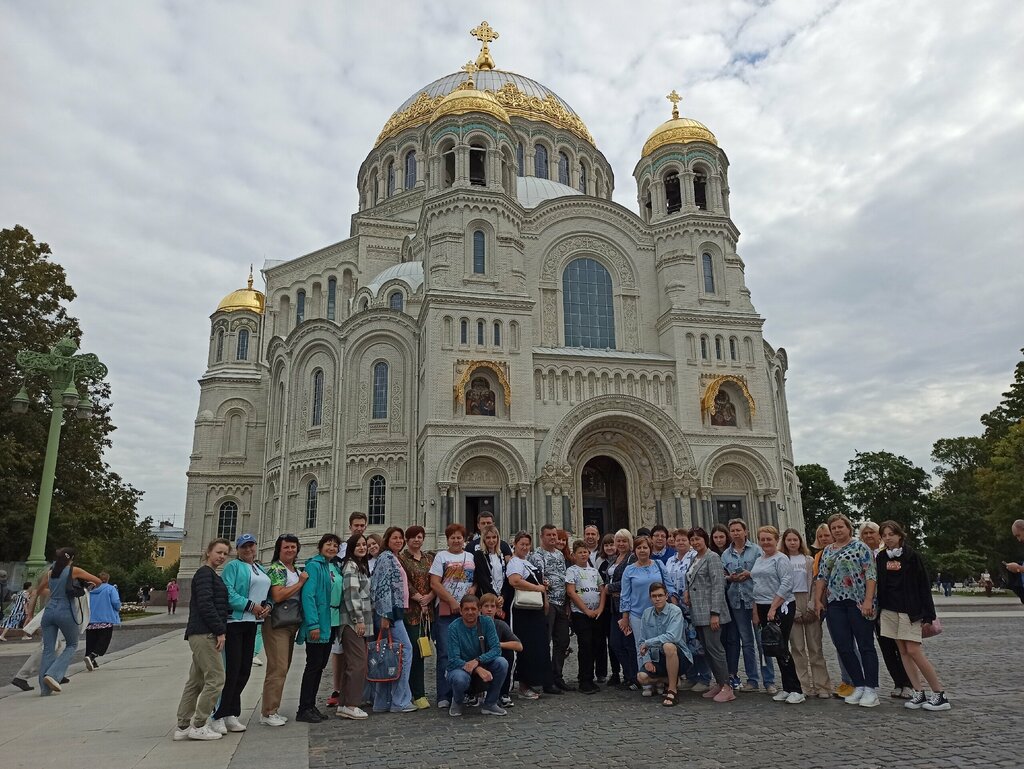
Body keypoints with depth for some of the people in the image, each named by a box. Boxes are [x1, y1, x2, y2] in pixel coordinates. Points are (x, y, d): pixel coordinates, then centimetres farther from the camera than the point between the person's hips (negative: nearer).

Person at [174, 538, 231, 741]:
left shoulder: (213, 576, 22)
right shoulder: (205, 573, -9)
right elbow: (205, 604, -18)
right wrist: (220, 631, -17)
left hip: (202, 635, 10)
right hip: (205, 633, -10)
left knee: (196, 681, 12)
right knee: (216, 679, -8)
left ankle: (183, 727, 17)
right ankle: (198, 726, -2)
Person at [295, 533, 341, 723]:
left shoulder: (335, 568, 14)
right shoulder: (314, 565, -10)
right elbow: (308, 595, -18)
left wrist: (339, 622, 9)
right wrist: (313, 624, -24)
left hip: (331, 623, 8)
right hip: (318, 623, -8)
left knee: (321, 665, 13)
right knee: (314, 664, -3)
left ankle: (311, 706, 22)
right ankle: (304, 709, 6)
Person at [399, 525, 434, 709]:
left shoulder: (429, 558, 15)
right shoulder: (401, 558, 0)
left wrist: (429, 596, -7)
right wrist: (418, 598, -9)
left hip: (427, 610, 5)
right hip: (410, 610, -5)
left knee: (422, 651, 6)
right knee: (414, 651, -5)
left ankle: (416, 690, 17)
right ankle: (419, 695, 0)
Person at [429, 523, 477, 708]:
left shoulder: (471, 558, 14)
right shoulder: (441, 556, 3)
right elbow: (434, 583, -5)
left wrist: (474, 588, -4)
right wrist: (451, 601, -12)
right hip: (445, 611, -3)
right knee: (446, 653, -3)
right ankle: (444, 696, 2)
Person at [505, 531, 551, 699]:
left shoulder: (528, 561, 19)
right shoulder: (514, 562, -11)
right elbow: (515, 581, -31)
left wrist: (543, 584, 12)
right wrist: (538, 587, -20)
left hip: (536, 610, 9)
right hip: (523, 611, -9)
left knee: (541, 646, 12)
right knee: (527, 648, -4)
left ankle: (545, 682, 22)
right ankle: (524, 686, 7)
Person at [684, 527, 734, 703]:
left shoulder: (712, 557, -9)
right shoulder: (694, 559, 16)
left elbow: (718, 585, -15)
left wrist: (715, 613, -20)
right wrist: (688, 591, 3)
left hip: (710, 611, -8)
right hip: (698, 612, 8)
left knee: (714, 647, -9)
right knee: (706, 648, 10)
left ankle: (727, 688, -2)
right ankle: (718, 683, 19)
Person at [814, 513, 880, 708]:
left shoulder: (860, 547, -2)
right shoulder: (827, 551, 15)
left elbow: (871, 575, -8)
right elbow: (822, 577, 15)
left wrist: (868, 601, -17)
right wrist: (817, 600, 6)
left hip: (858, 602, -6)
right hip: (835, 604, 6)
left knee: (866, 646, 0)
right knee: (843, 648, 4)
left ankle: (870, 690, 5)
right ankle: (859, 686, 15)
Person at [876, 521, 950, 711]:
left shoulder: (911, 555, -6)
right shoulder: (881, 557, 8)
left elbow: (924, 585, -7)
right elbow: (878, 585, 12)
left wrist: (928, 614, -11)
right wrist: (878, 612, 9)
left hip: (909, 609, -5)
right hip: (889, 610, 5)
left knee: (914, 651, -10)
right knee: (903, 651, 5)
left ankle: (940, 693, 1)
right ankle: (919, 693, 11)